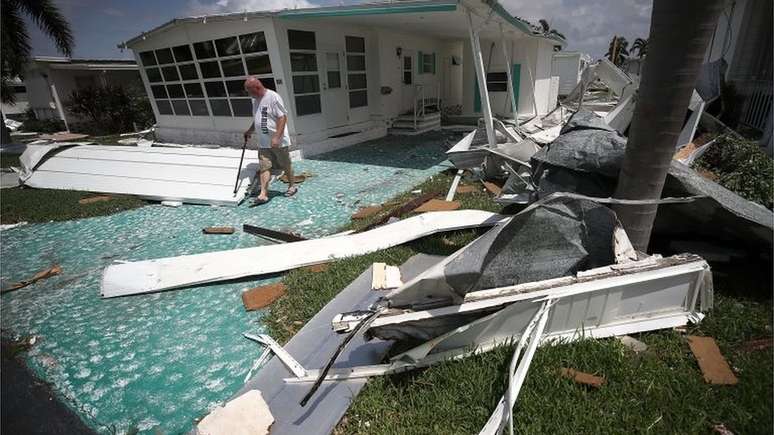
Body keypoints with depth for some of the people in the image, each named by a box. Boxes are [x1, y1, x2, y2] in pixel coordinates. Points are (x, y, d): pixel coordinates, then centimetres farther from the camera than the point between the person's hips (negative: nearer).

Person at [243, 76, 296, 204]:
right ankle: (263, 194, 1)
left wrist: (277, 137, -24)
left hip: (278, 141, -7)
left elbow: (282, 117, -20)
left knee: (286, 165, 9)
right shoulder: (255, 100, 11)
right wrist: (250, 131, 14)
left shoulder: (273, 97, -15)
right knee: (264, 167, 0)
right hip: (263, 142, 7)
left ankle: (292, 186, 29)